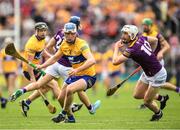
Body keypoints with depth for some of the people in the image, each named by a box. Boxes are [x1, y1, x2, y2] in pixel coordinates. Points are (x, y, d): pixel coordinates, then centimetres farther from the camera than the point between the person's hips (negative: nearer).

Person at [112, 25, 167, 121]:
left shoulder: (132, 50, -32)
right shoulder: (141, 38, -8)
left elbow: (115, 61, -32)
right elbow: (155, 40, 10)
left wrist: (116, 47, -16)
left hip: (157, 76, -9)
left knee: (147, 102, 5)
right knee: (137, 95, 16)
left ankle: (158, 113, 35)